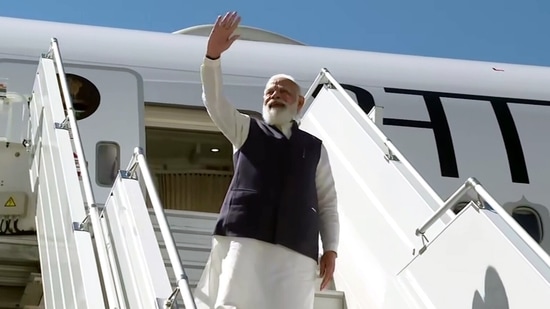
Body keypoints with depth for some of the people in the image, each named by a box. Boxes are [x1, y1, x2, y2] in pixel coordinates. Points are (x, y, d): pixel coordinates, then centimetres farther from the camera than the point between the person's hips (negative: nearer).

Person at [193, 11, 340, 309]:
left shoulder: (315, 147, 23)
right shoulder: (247, 131, 21)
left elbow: (328, 203, 18)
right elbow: (215, 102, 5)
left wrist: (330, 249, 6)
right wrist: (213, 55, -10)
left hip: (295, 249, 1)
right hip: (245, 238, -1)